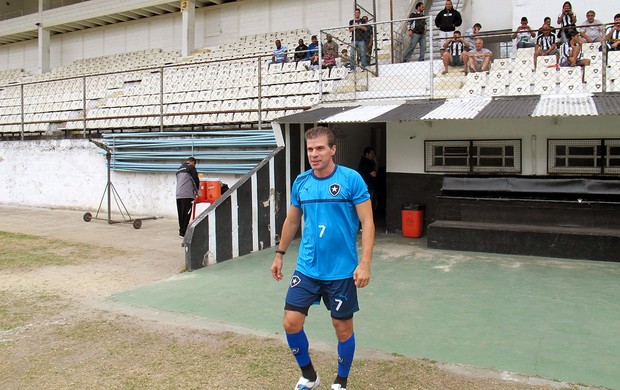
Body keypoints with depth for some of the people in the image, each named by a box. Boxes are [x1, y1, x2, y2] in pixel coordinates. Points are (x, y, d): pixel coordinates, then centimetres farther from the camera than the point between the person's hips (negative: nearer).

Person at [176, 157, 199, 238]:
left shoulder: (179, 169, 24)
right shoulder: (191, 167, 1)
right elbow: (196, 180, 0)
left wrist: (193, 190, 29)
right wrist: (196, 191, 17)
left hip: (178, 195, 7)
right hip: (187, 195, -7)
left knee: (181, 214, 11)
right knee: (186, 214, -5)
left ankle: (181, 231, 16)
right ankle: (183, 233, -5)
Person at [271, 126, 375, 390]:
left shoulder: (351, 179, -11)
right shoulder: (301, 182, 3)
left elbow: (367, 222, -11)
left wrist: (365, 263, -19)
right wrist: (280, 254, 19)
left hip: (342, 271, -4)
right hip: (306, 268, 4)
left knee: (343, 328, 9)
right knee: (291, 323, 0)